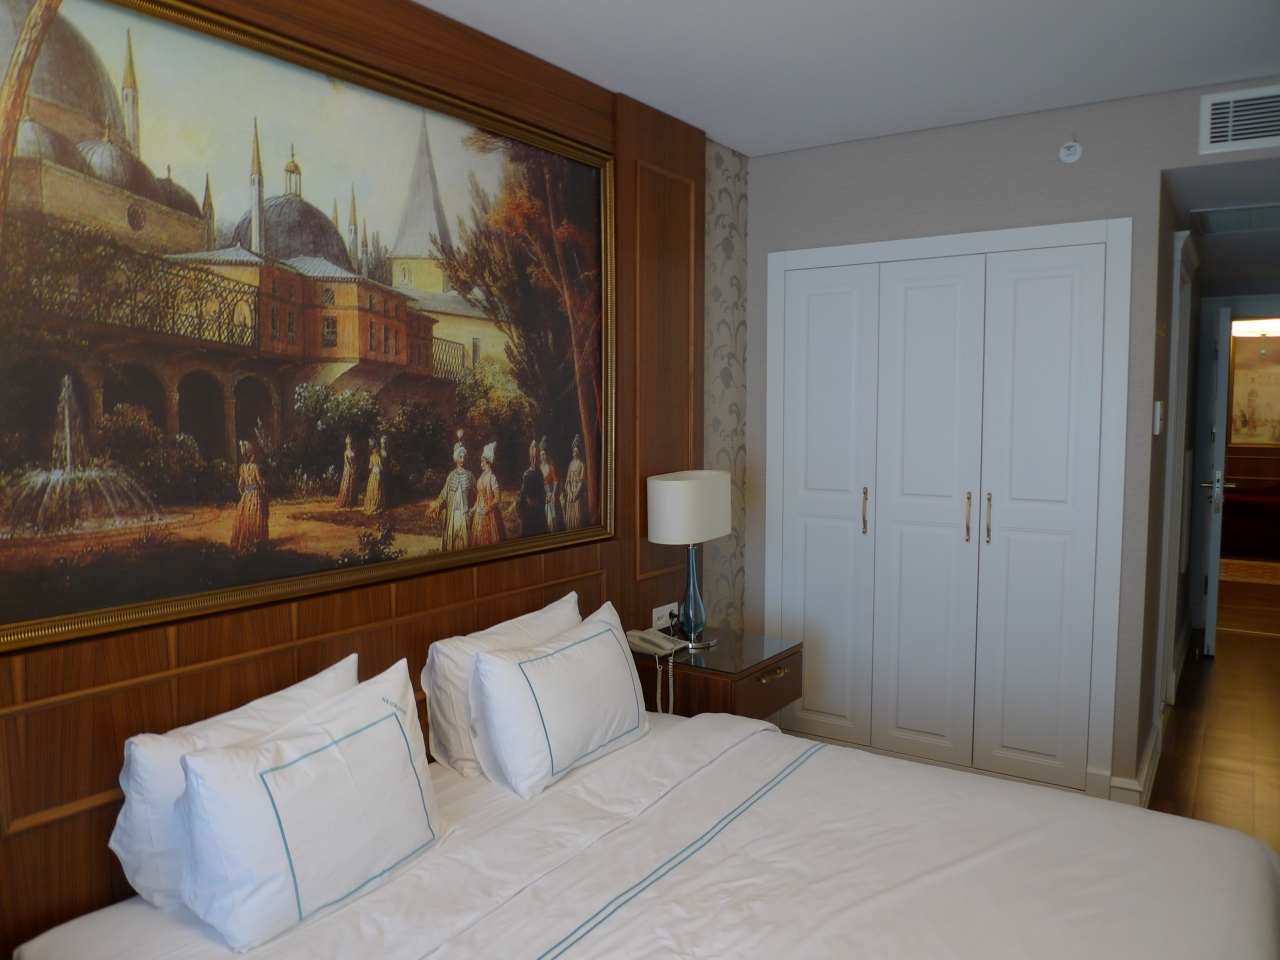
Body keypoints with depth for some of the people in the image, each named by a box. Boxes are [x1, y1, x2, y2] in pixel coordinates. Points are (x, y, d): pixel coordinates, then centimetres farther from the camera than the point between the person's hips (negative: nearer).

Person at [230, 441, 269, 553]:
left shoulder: (242, 467, 1)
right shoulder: (254, 467, -16)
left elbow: (241, 484, 6)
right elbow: (261, 482, -11)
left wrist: (243, 494, 18)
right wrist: (264, 493, 3)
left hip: (245, 496, 5)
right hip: (256, 495, -5)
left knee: (244, 520, 12)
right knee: (255, 520, 3)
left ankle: (241, 543, 19)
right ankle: (254, 543, 9)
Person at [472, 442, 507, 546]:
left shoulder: (492, 477, -14)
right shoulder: (481, 476, 9)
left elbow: (497, 498, -17)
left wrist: (487, 509, -15)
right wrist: (475, 507, 9)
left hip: (489, 514, -7)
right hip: (479, 514, 7)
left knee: (488, 538, -1)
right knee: (478, 539, 10)